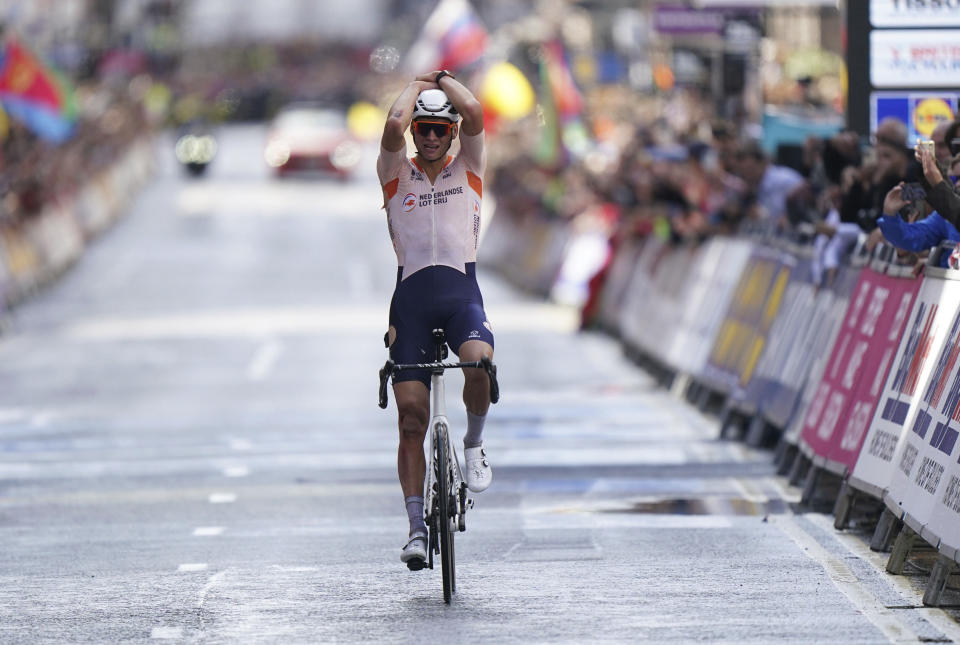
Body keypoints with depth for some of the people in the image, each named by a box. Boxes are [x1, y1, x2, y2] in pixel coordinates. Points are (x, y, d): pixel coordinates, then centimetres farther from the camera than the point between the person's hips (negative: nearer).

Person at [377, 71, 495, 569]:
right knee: (411, 416, -6)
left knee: (478, 362, -33)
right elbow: (393, 125, -10)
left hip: (461, 290, -1)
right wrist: (417, 85, 7)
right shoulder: (396, 173, 11)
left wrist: (444, 79, 12)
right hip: (411, 296, 1)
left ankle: (474, 444, -3)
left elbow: (474, 114, -5)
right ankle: (416, 527, -3)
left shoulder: (467, 169, 12)